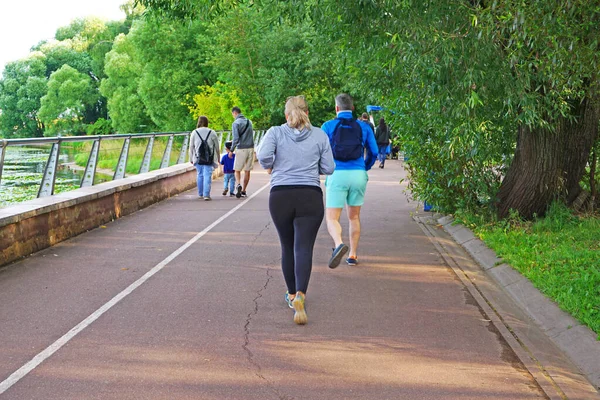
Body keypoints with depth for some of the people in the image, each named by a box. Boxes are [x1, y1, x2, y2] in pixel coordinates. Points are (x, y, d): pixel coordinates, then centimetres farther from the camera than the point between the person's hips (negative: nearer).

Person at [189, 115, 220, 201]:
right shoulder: (212, 133, 0)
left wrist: (191, 158, 13)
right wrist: (217, 158, 18)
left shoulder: (194, 133, 2)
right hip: (209, 159, -2)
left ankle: (200, 194, 22)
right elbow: (217, 147, 6)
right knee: (207, 175, -3)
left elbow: (191, 147, 4)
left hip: (198, 158, 2)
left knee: (200, 175, 14)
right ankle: (206, 194, -10)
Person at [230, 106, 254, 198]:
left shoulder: (236, 123, -7)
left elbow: (236, 138, -14)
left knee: (237, 170, 6)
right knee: (247, 171, 9)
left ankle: (239, 184, -20)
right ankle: (243, 191, 13)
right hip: (251, 148, 5)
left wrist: (232, 150, -5)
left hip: (241, 149, -5)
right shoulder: (249, 122, 11)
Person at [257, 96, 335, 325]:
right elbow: (328, 168, 4)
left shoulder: (275, 133, 2)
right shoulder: (319, 135, 5)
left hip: (280, 196, 1)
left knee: (287, 247, 16)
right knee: (304, 248, -7)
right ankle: (300, 295, -28)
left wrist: (270, 167, 6)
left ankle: (292, 295, 28)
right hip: (310, 197, -1)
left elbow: (263, 155, -14)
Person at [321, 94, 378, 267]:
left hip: (336, 175, -3)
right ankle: (352, 255, 20)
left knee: (332, 218, -1)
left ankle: (339, 244, -30)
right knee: (354, 217, 19)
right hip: (358, 175, 3)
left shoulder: (328, 126, 1)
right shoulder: (363, 126, 6)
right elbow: (373, 152, 8)